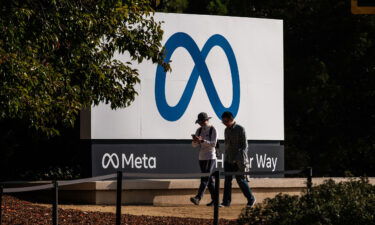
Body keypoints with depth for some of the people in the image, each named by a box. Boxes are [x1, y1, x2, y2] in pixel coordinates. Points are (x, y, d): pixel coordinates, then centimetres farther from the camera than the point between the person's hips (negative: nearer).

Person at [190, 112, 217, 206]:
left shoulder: (212, 130, -7)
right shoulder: (199, 130, 11)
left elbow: (213, 144, -17)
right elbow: (194, 145, 10)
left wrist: (202, 140, -26)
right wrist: (195, 140, -13)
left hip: (210, 157, -7)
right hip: (201, 157, 7)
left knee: (205, 178, -15)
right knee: (209, 179, 9)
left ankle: (198, 198, -26)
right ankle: (214, 199, 15)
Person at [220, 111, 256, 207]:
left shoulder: (240, 129, -8)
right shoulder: (226, 130, 12)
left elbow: (244, 145, -11)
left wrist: (242, 160, -18)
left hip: (238, 161, -6)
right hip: (228, 160, 6)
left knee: (241, 180, -2)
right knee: (227, 181, 1)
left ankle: (251, 199, 11)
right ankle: (226, 201, 3)